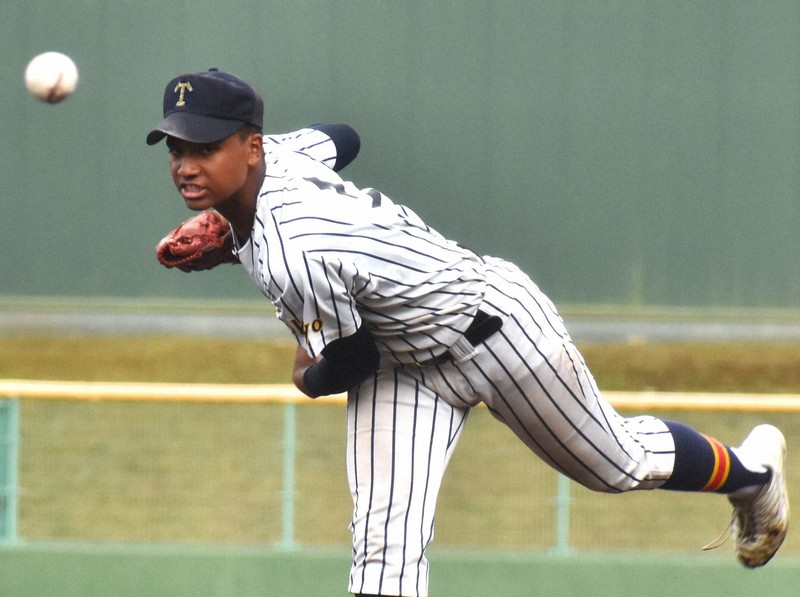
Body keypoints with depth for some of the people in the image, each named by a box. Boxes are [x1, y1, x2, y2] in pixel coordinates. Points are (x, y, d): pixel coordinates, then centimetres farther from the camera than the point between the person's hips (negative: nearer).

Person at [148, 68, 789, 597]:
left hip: (497, 329, -8)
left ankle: (752, 467, 49)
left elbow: (350, 362, -26)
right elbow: (338, 137, 9)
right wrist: (231, 222, 0)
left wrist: (308, 377, -1)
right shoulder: (276, 154, -16)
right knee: (384, 542, -9)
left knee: (620, 464, 19)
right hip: (401, 356, 8)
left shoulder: (294, 253, -41)